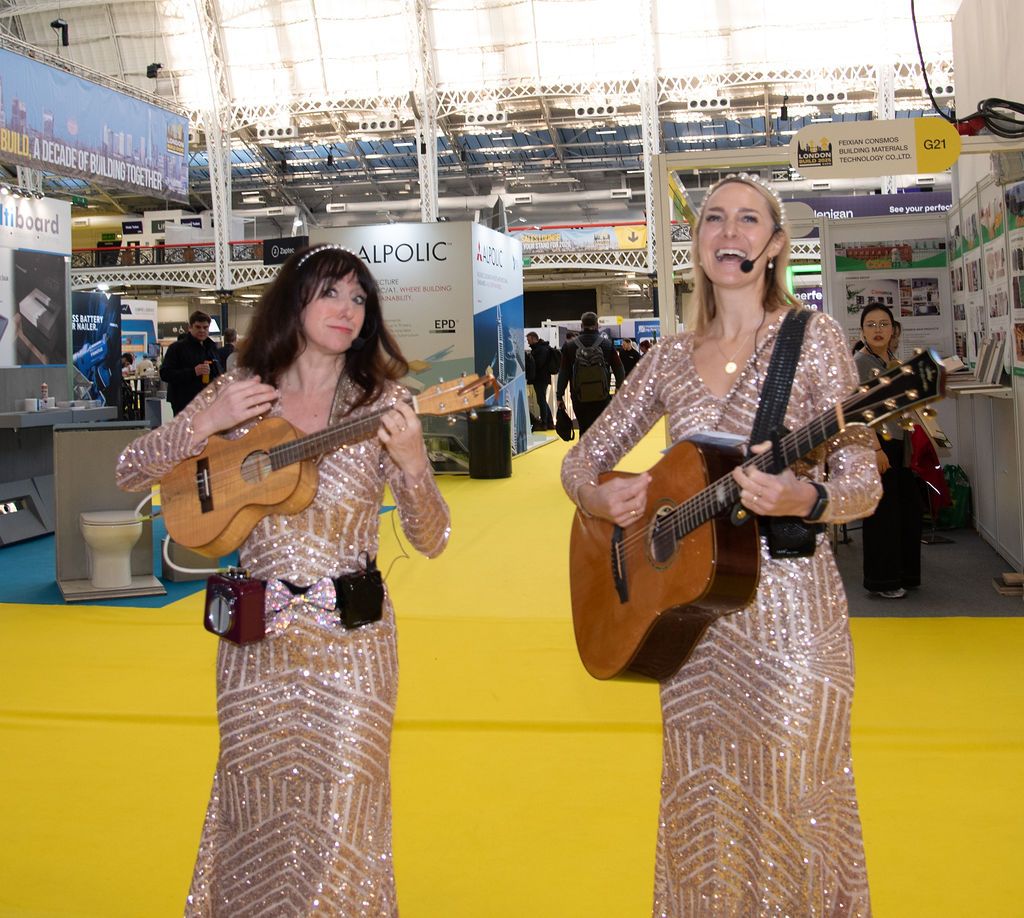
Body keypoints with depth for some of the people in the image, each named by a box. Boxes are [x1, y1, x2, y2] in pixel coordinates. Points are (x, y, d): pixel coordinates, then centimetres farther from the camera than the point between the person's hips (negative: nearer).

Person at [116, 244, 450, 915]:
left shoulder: (382, 403, -2)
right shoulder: (237, 394, 3)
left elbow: (431, 541, -6)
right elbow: (130, 472, 4)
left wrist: (412, 462, -25)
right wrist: (205, 424, -12)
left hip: (350, 637, -2)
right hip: (254, 634, 2)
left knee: (338, 825, -1)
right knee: (253, 816, 12)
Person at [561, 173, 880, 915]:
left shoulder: (813, 338, -4)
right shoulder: (672, 358, 8)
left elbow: (863, 487, -6)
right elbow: (582, 458, 12)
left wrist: (800, 501, -27)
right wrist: (599, 496, -10)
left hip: (786, 608, -4)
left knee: (788, 812, 4)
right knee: (699, 811, 14)